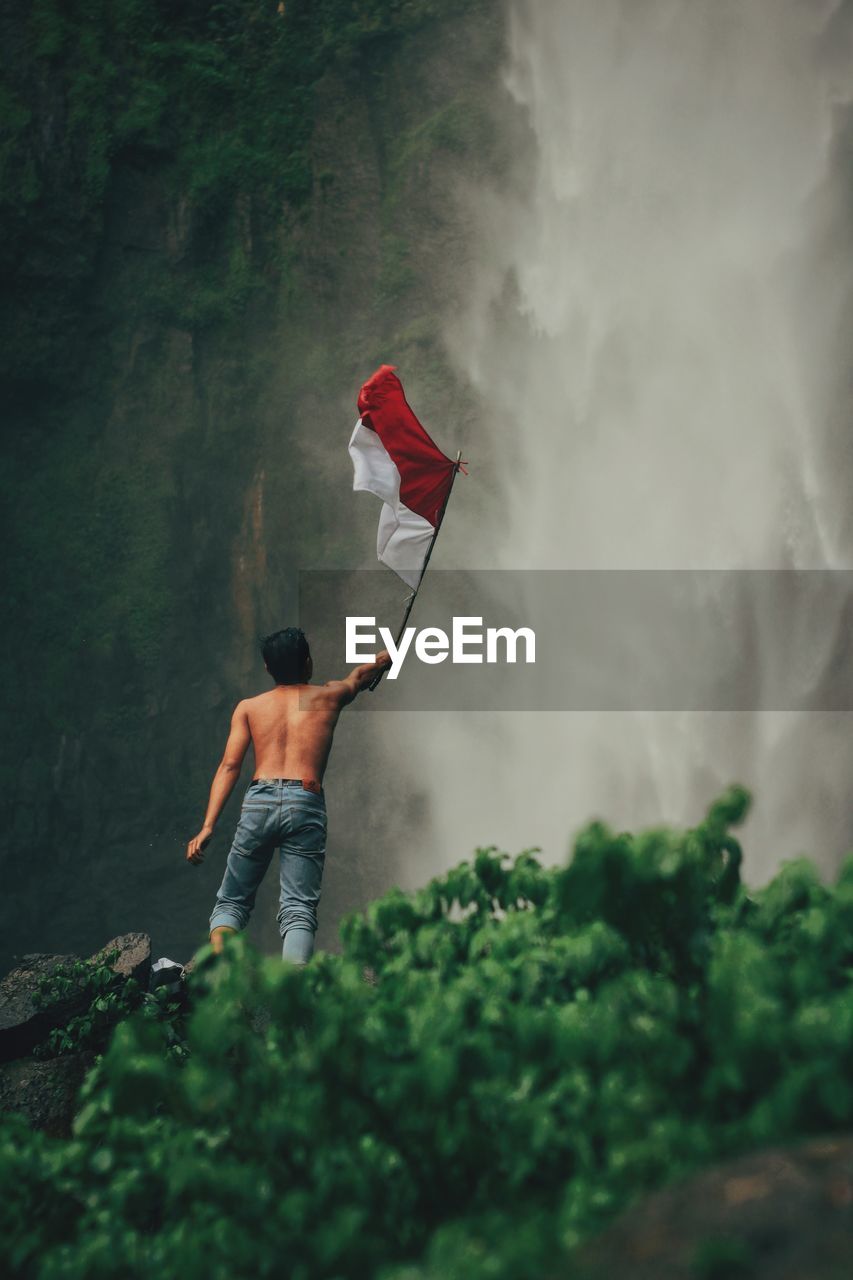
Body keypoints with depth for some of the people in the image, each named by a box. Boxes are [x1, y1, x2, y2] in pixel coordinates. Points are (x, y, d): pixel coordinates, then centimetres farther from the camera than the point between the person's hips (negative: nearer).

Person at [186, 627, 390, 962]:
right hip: (306, 802, -1)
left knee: (231, 902, 12)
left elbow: (229, 766, 6)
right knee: (298, 910, -4)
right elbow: (360, 675, 41)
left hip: (259, 802, 1)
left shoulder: (248, 707, 17)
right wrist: (388, 656, 63)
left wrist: (207, 828, 0)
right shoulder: (329, 695, 18)